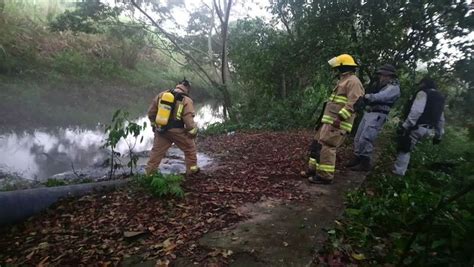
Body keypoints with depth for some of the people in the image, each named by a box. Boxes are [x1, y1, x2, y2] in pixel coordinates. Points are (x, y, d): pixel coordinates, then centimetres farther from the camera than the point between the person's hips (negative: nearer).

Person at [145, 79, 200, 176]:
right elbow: (189, 120, -16)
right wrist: (193, 131, 1)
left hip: (161, 130, 4)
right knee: (190, 148, 17)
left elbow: (151, 111, 10)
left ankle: (149, 173, 22)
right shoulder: (187, 101, -11)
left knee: (157, 151, 16)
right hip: (177, 131, -4)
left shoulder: (162, 95, 4)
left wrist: (153, 124, 23)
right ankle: (192, 169, 25)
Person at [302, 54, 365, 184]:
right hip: (330, 120, 11)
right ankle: (314, 169, 22)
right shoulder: (344, 80, 25)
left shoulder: (353, 81, -9)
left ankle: (325, 175, -5)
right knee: (317, 143, 13)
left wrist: (340, 118, -27)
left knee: (326, 147, -12)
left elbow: (353, 103, -21)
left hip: (337, 123, -11)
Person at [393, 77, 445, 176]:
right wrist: (438, 134, 27)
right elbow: (441, 119, 23)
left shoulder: (423, 93, -6)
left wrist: (405, 126, -22)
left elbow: (416, 111, -20)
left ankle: (398, 172, 0)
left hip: (417, 127, -8)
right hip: (428, 130, 8)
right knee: (406, 150, 17)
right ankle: (400, 171, 20)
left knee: (403, 149, -1)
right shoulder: (440, 98, 21)